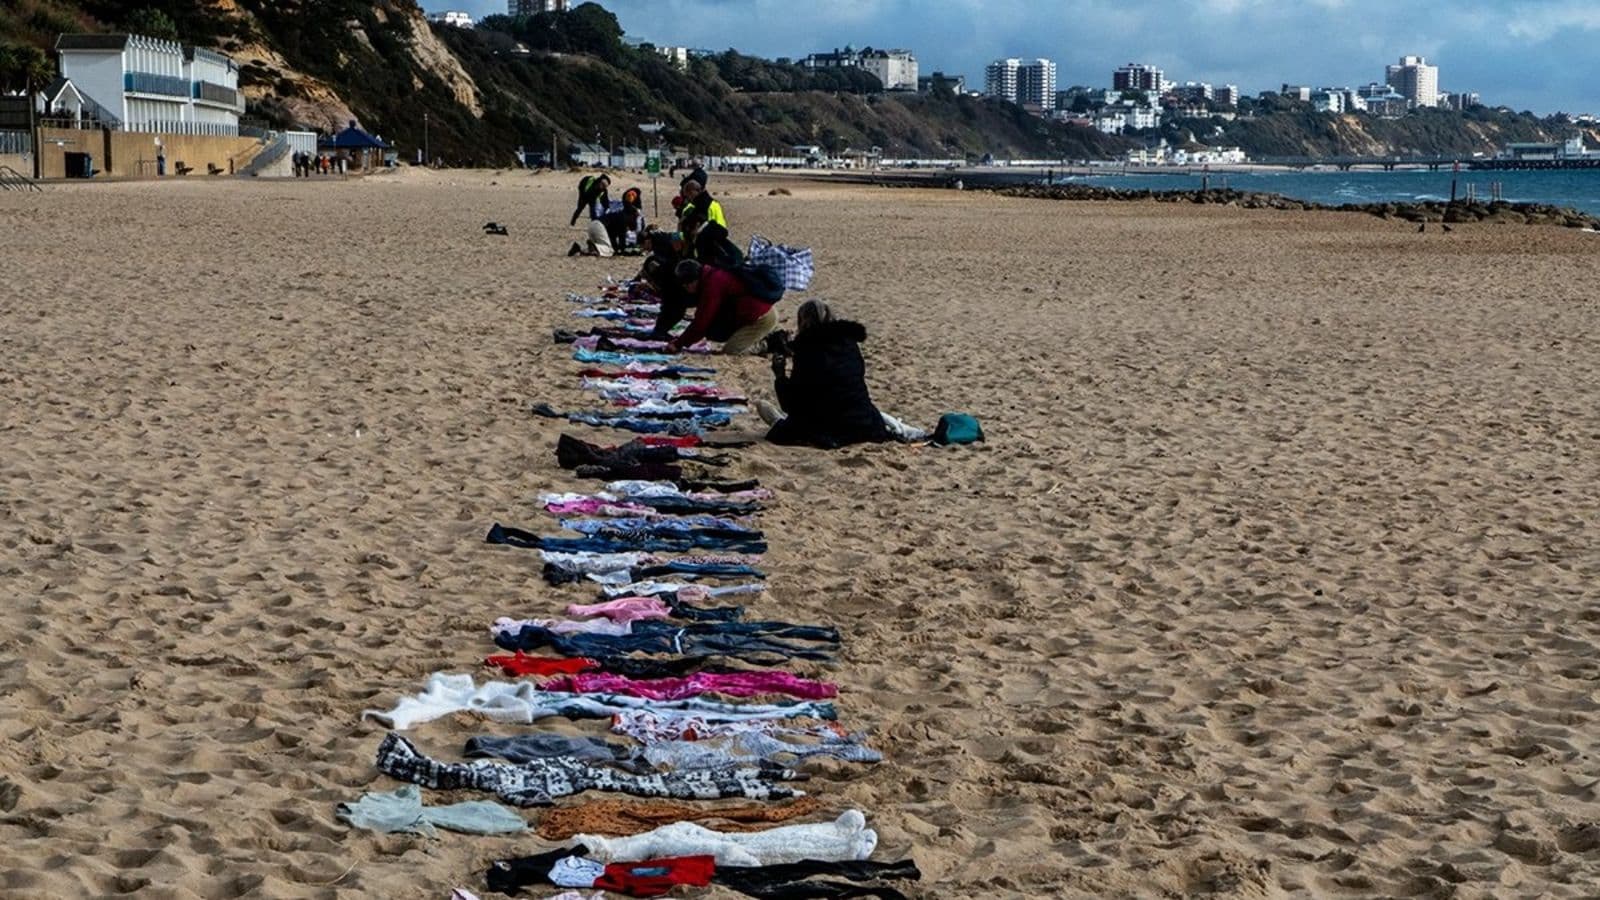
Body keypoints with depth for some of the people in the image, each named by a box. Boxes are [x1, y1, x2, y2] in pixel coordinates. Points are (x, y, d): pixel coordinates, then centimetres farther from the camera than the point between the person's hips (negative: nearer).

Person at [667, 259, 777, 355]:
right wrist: (682, 339, 9)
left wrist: (679, 344, -13)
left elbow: (702, 321, -21)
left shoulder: (713, 284, -21)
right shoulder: (713, 277, 11)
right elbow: (702, 318, 15)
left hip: (762, 319, -11)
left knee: (729, 352, -12)